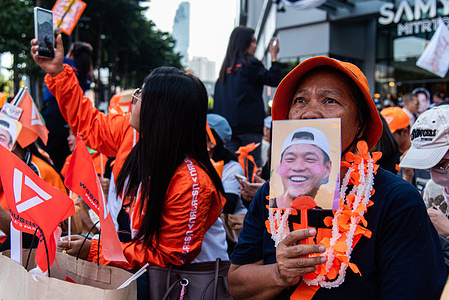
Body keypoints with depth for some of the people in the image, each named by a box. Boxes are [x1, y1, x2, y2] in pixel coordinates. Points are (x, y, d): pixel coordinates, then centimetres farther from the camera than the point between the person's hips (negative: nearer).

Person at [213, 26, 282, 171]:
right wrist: (274, 56, 6)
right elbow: (274, 80, -3)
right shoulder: (250, 64, -6)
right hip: (249, 125, -6)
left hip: (228, 125, 6)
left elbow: (217, 98, 14)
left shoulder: (225, 68, 14)